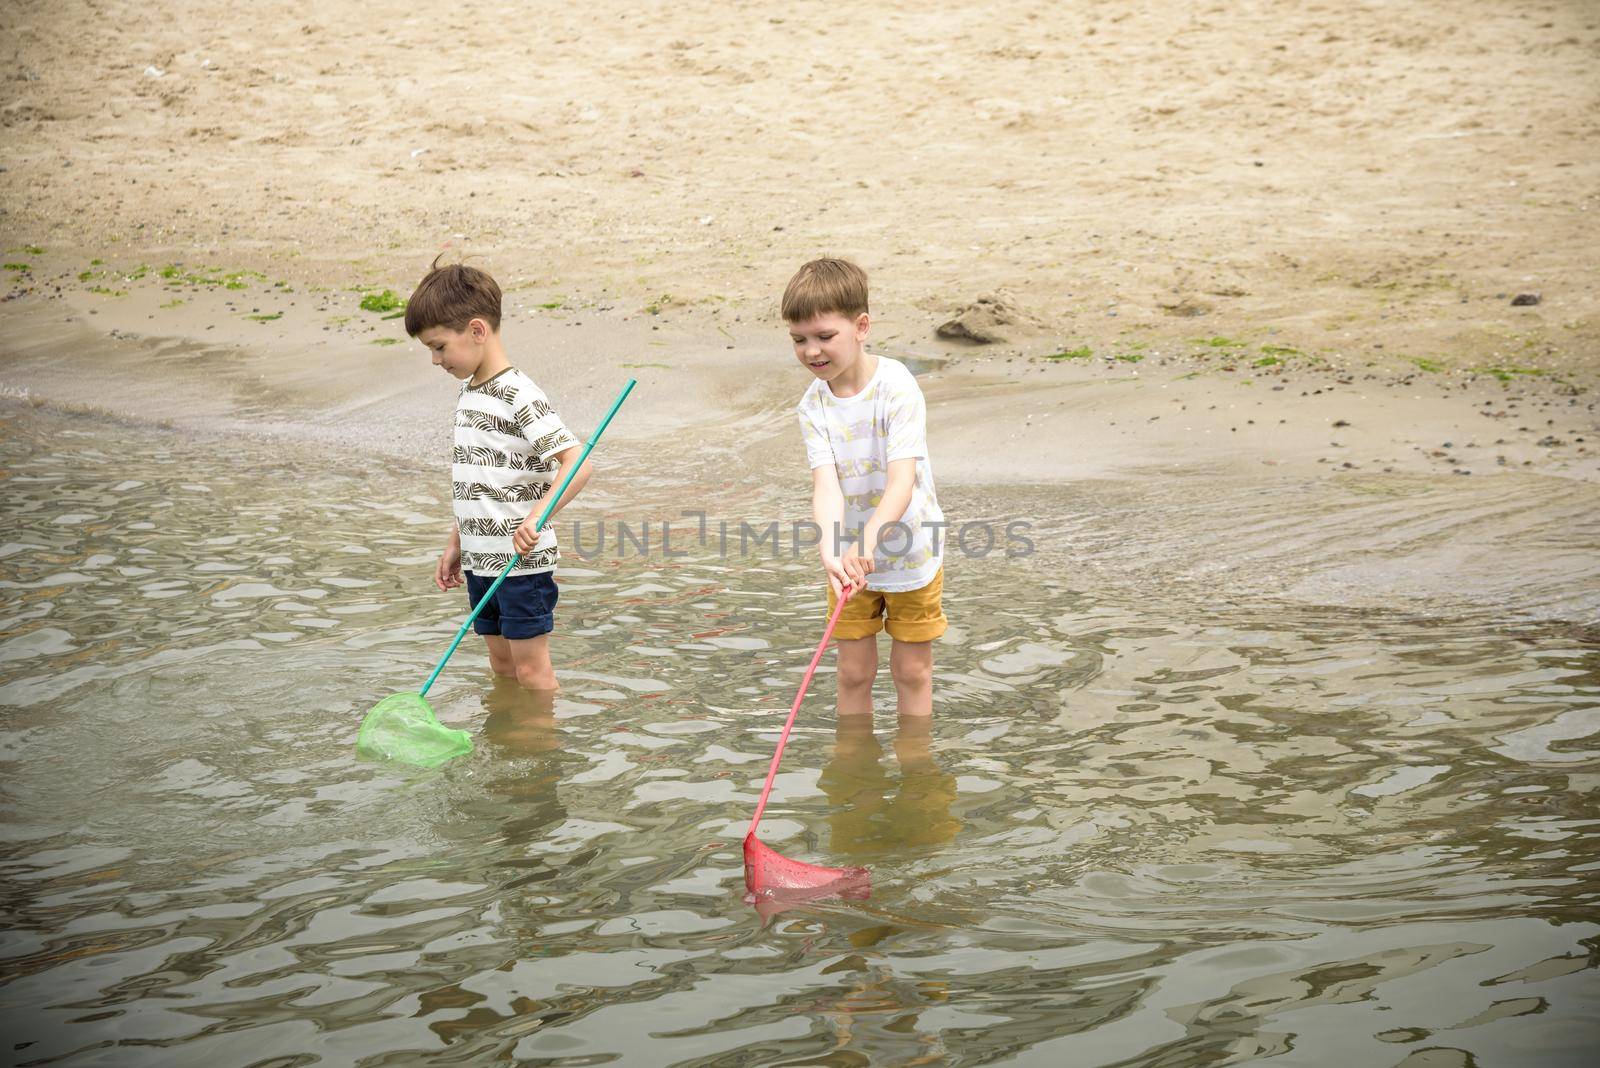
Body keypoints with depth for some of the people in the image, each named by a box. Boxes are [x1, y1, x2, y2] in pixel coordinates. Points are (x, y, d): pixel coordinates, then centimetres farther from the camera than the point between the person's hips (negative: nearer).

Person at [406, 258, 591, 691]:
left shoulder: (520, 397, -17)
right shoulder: (467, 392, 12)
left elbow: (577, 462, -25)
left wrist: (537, 517, -36)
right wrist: (455, 543, 20)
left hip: (523, 562, -8)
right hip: (480, 561, 8)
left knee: (531, 670, -2)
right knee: (501, 665, 16)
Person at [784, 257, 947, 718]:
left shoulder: (896, 387, -23)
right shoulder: (814, 404, -11)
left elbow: (901, 484, -32)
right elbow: (826, 485, -23)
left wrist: (867, 541, -48)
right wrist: (832, 549, -42)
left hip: (911, 552, -3)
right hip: (850, 558, 3)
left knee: (912, 670, 9)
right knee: (853, 673, 10)